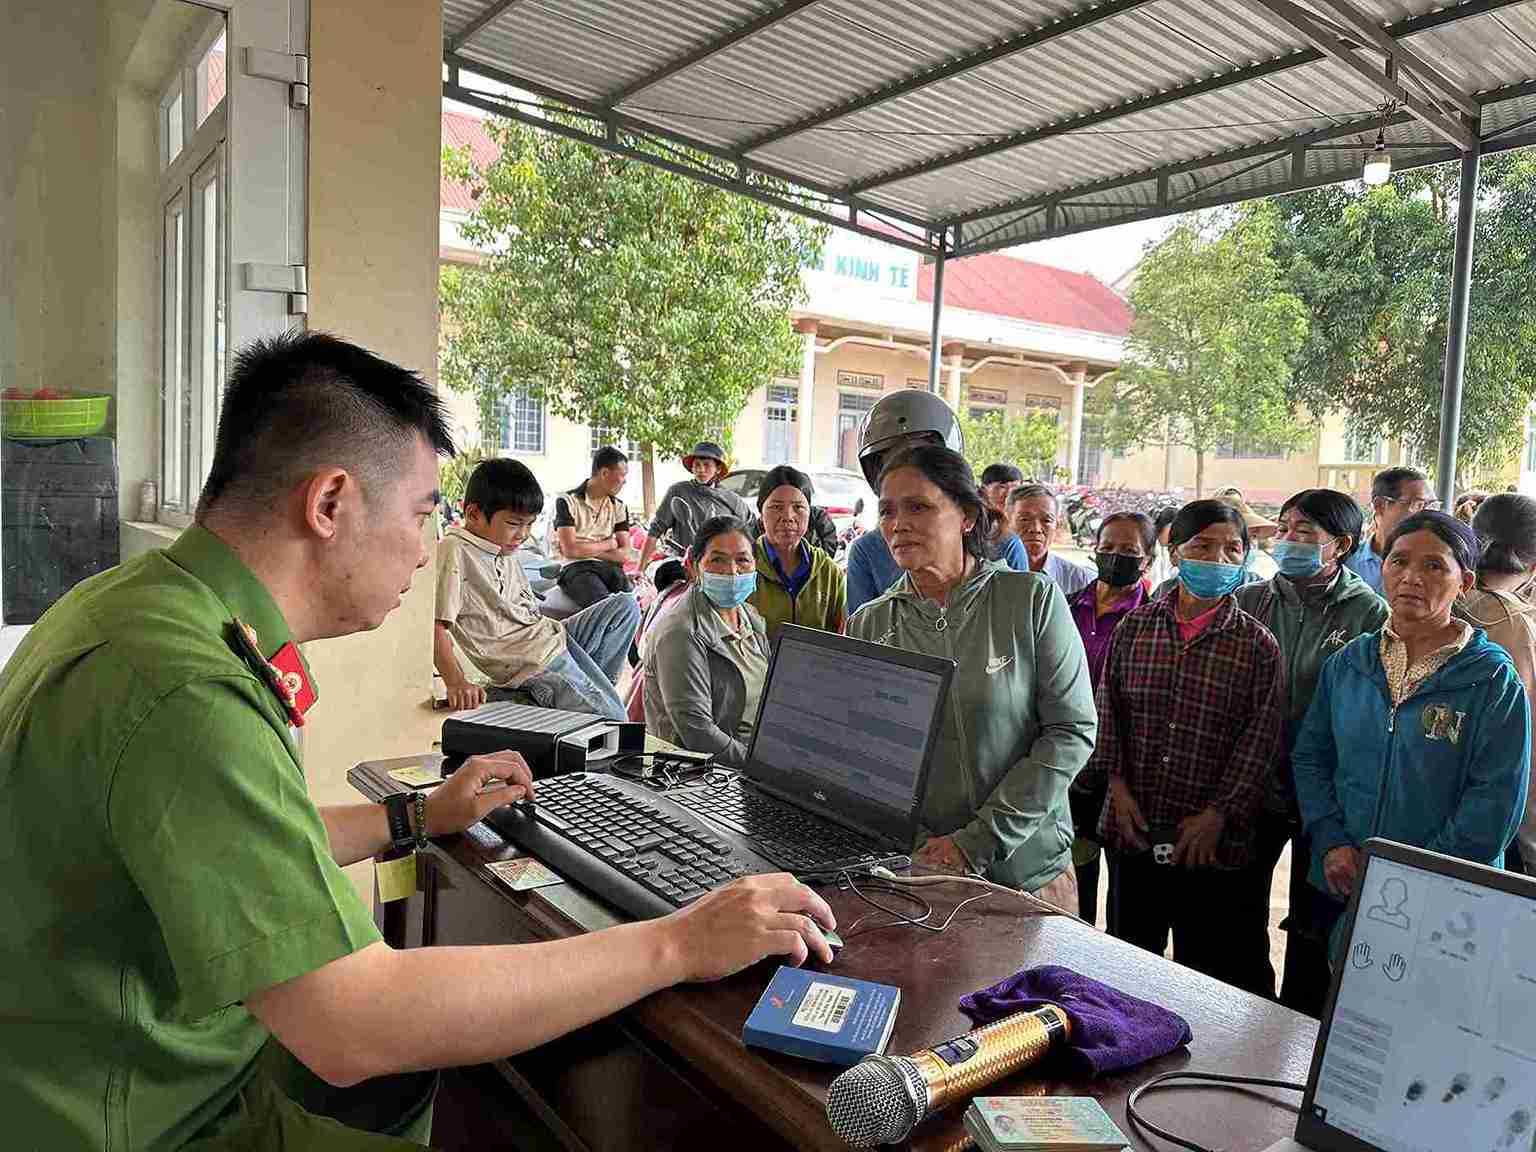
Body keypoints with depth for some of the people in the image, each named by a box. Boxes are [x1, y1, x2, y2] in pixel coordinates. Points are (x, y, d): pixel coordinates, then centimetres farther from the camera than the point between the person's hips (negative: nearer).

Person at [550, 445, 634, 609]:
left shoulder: (619, 507, 17)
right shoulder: (567, 501, 2)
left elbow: (624, 554, 8)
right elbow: (570, 550, -9)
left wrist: (585, 549, -4)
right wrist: (608, 544, 4)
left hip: (609, 567, 5)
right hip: (576, 568, -4)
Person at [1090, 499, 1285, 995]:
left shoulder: (1257, 645, -3)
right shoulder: (1135, 627, 4)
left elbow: (1261, 738, -6)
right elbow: (1108, 708, 6)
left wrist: (1218, 814, -12)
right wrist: (1118, 784, -2)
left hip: (1210, 840, -2)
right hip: (1133, 828, 3)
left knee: (1206, 965, 8)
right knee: (1129, 957, 17)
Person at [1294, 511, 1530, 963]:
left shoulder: (1494, 679, -8)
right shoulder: (1347, 663, 4)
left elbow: (1494, 804, -12)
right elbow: (1310, 756, 7)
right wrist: (1331, 841, -6)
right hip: (1340, 889, 4)